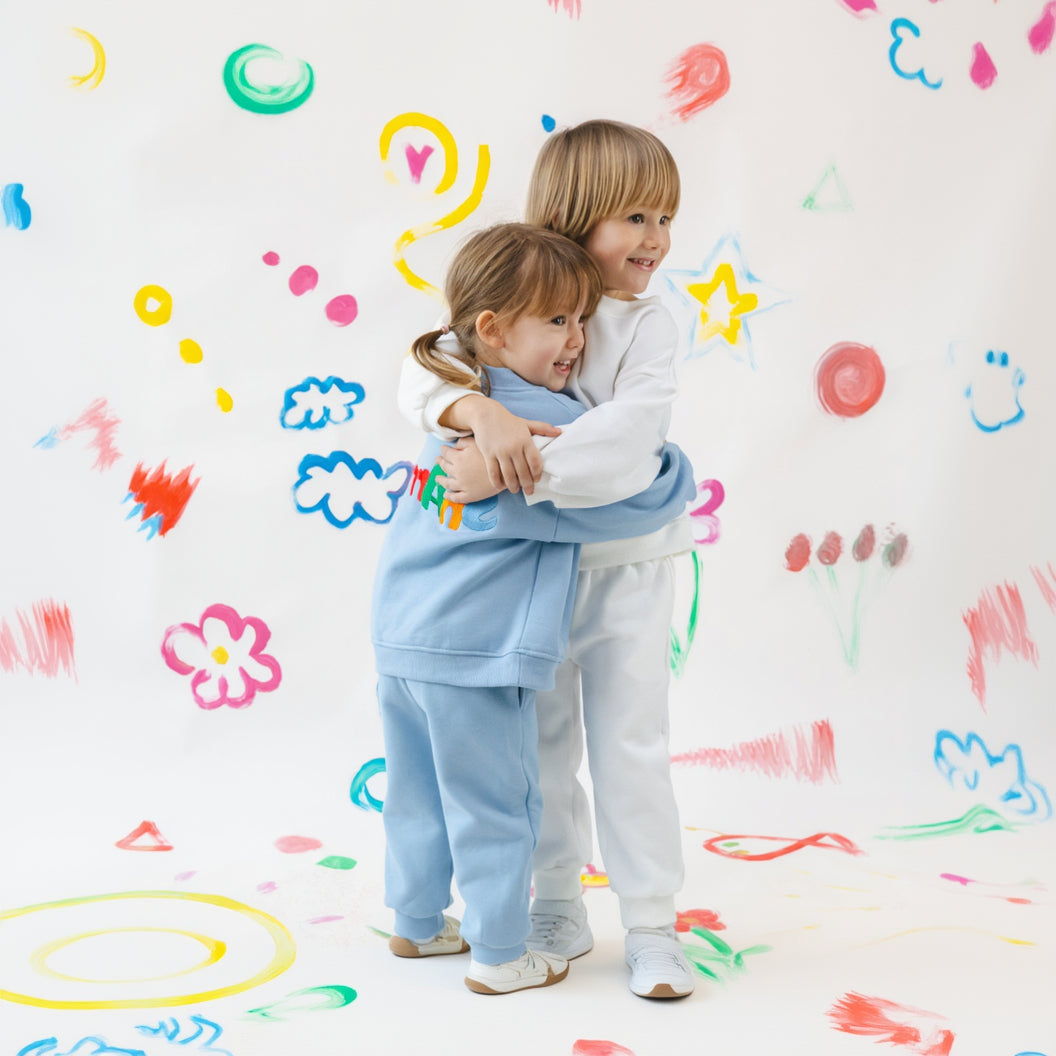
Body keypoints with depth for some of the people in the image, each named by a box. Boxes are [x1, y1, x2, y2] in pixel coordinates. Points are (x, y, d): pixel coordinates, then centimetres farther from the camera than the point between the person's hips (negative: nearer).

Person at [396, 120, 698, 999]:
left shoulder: (649, 329, -12)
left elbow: (627, 439, -28)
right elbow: (423, 370, -16)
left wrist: (514, 468, -37)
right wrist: (478, 411, -37)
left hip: (624, 568, -2)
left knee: (631, 745, 3)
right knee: (542, 745, 13)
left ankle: (652, 926, 14)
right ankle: (559, 910, 29)